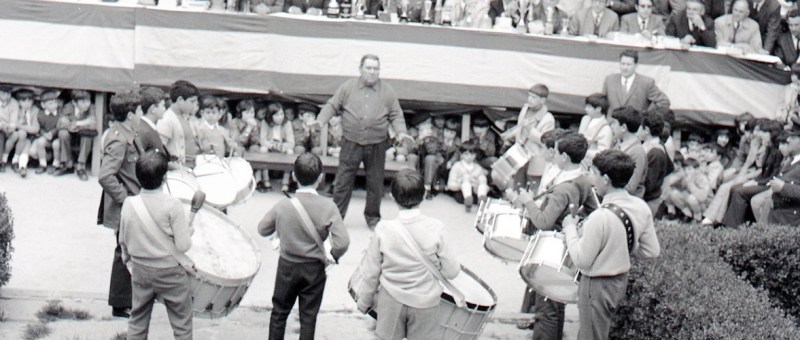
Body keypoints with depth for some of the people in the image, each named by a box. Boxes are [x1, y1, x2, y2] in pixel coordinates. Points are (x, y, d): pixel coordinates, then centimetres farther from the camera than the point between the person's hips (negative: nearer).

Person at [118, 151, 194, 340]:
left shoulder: (128, 204, -7)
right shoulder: (172, 205, -20)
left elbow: (123, 241, 5)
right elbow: (183, 246, -19)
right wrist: (189, 229, 1)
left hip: (140, 271, 4)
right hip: (170, 273, -4)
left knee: (137, 324, 17)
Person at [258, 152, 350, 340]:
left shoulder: (283, 206, -14)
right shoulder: (328, 207, -18)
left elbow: (262, 229, 0)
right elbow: (342, 242, -24)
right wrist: (330, 256, -6)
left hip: (287, 266, 1)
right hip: (314, 269, -1)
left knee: (279, 311, 19)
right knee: (308, 316, 11)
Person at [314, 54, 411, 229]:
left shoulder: (387, 91, 5)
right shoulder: (348, 87, 3)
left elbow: (396, 115, 7)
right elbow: (332, 106, 4)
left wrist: (401, 132, -11)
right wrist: (319, 122, -11)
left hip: (377, 146, 1)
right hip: (351, 143, -1)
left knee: (375, 183, 10)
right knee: (343, 181, 2)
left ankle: (373, 217, 26)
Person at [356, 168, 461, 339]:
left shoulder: (383, 230, -13)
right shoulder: (435, 229, -15)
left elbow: (370, 272, -5)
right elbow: (451, 271, -10)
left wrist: (364, 301, 10)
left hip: (391, 302, 1)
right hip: (425, 302, 0)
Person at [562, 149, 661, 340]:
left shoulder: (600, 217, -29)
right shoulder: (641, 207, -6)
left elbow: (582, 260, -20)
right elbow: (653, 251, 1)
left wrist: (570, 228, -8)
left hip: (598, 285, -8)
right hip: (621, 281, 8)